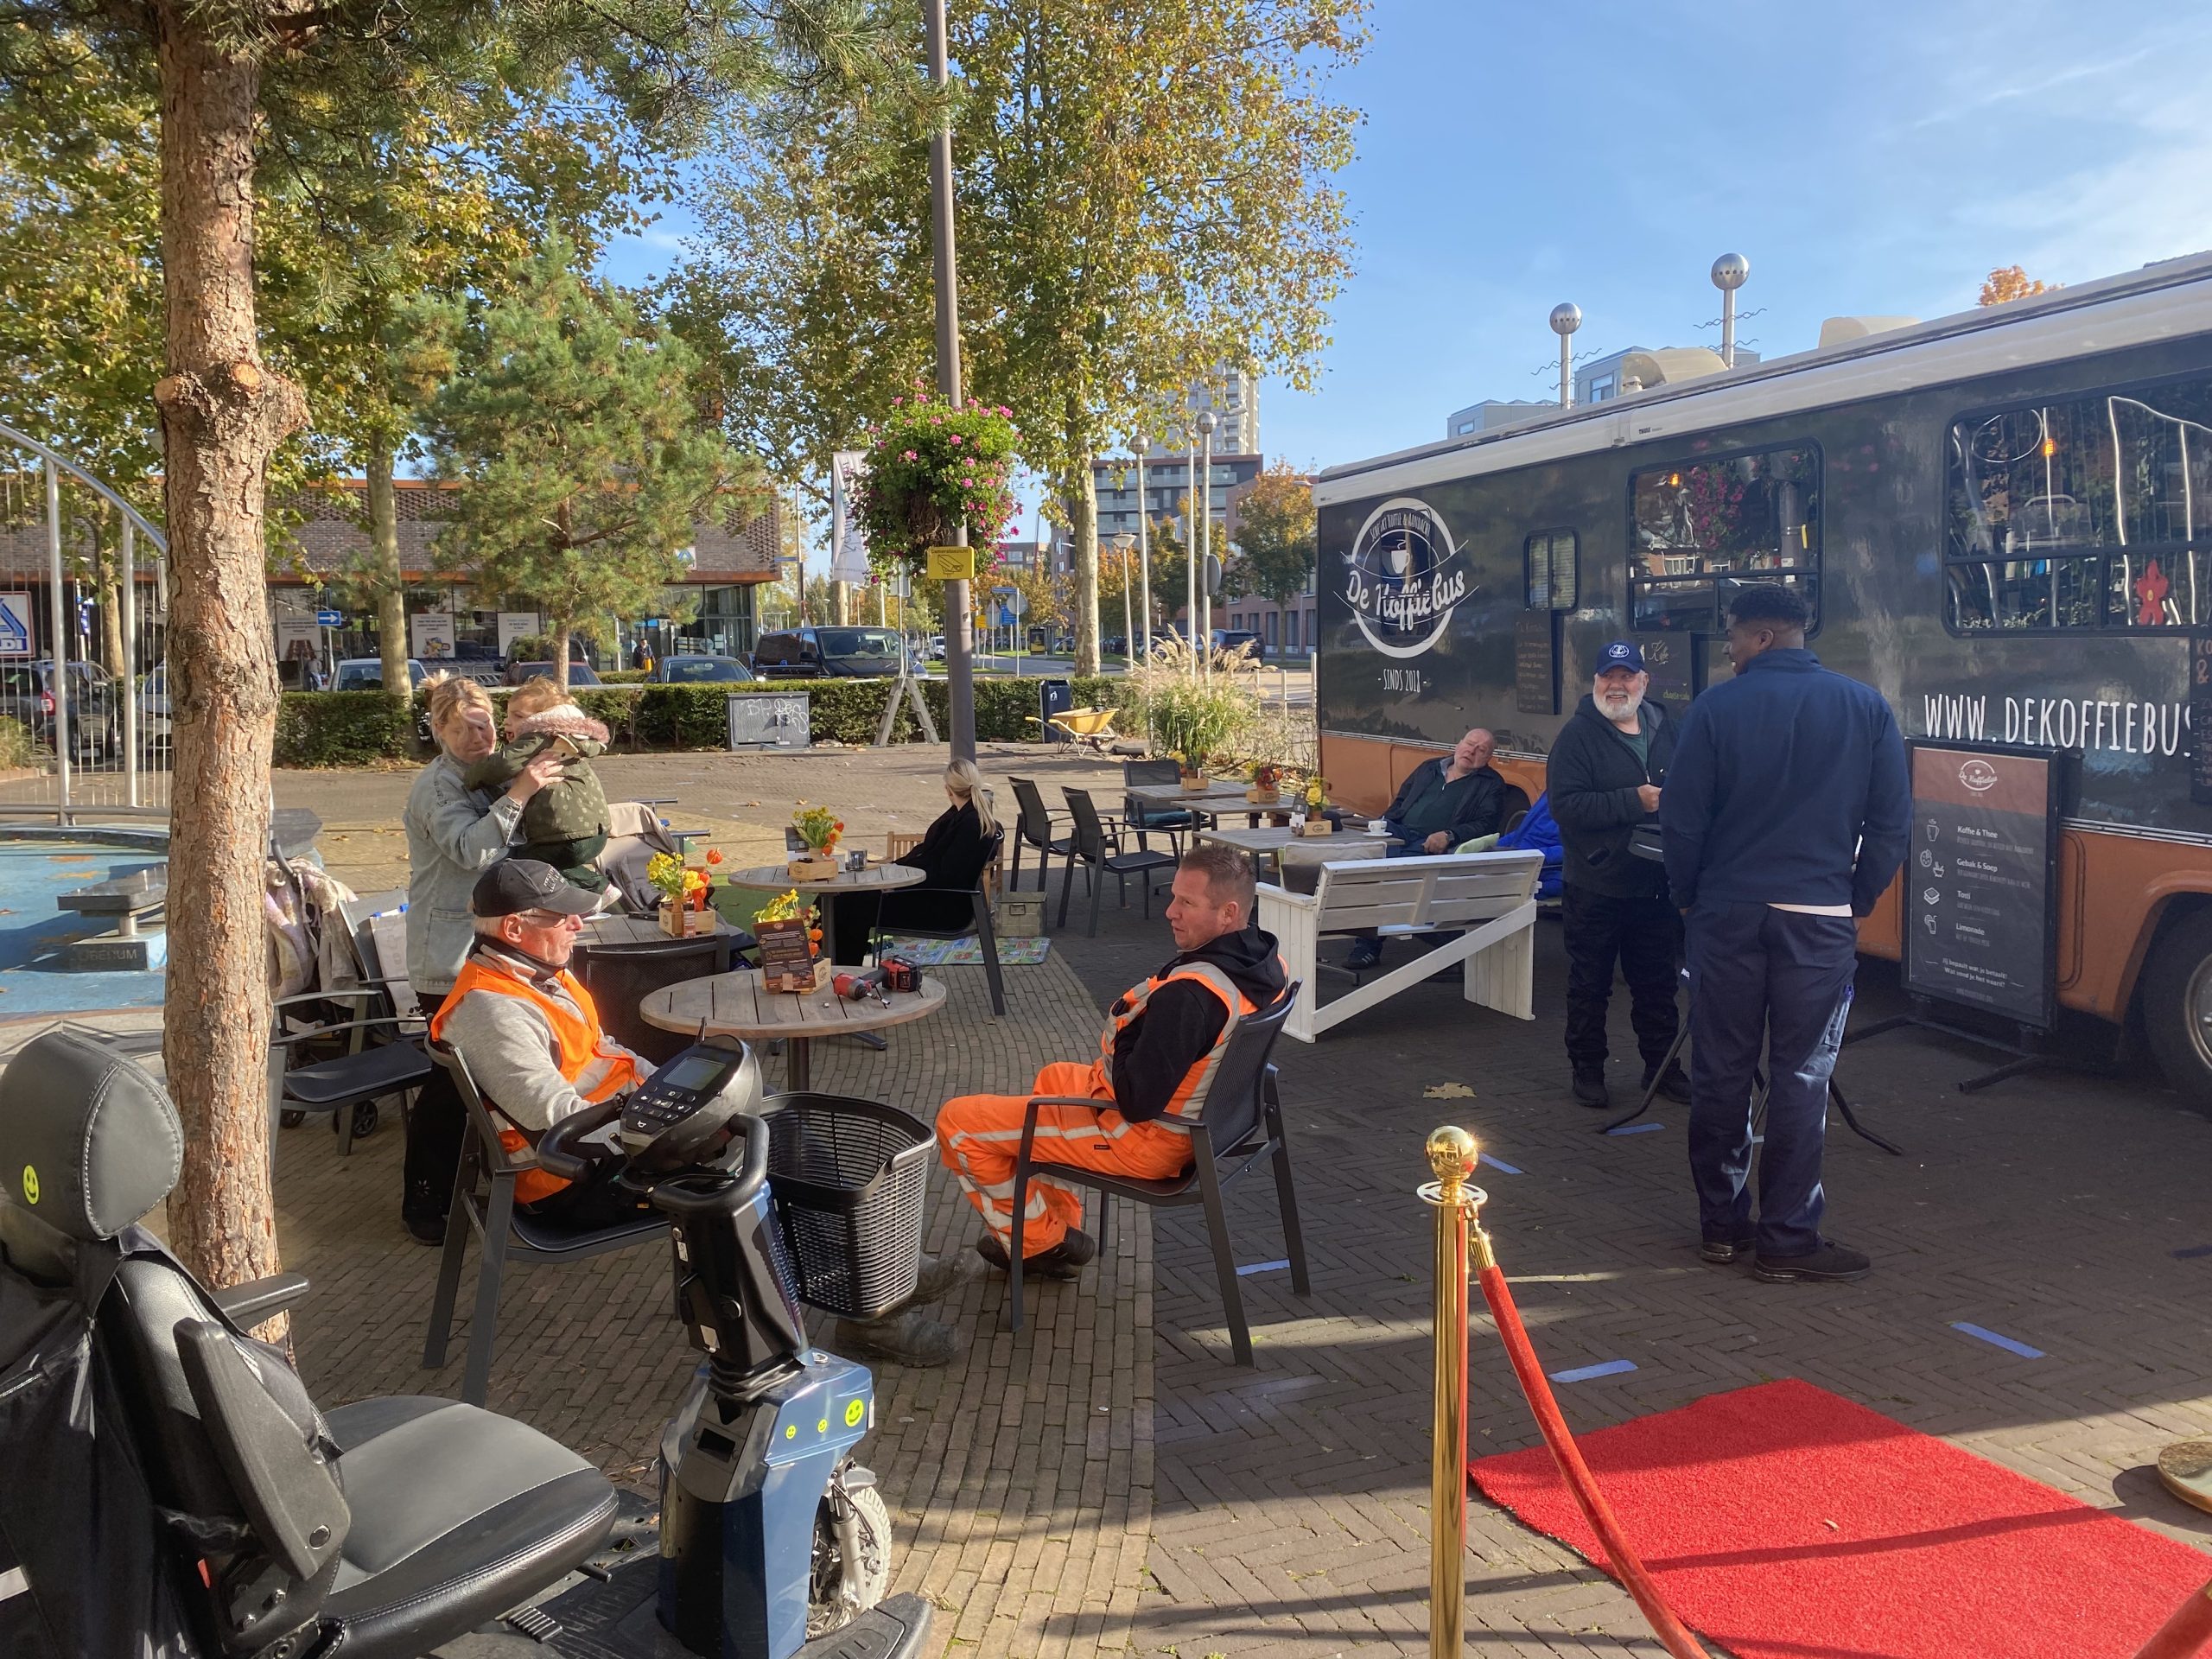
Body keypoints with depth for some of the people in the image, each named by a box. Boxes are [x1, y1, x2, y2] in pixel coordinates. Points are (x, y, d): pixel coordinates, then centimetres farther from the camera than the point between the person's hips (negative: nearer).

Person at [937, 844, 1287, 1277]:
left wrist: (1121, 1036, -14)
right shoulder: (1266, 962, -5)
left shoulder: (1188, 994, -35)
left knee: (956, 1123, -2)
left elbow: (1138, 1100, -30)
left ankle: (1041, 1242, 14)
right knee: (1053, 1077, 36)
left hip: (1145, 1142, -10)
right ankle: (1059, 1224, 35)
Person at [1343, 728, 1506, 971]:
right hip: (1398, 832, 4)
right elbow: (1400, 802, 31)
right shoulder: (1429, 768, 29)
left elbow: (1485, 825, 0)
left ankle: (1370, 944, -32)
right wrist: (1383, 824, 9)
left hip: (1433, 845, -4)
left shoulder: (1491, 784, 14)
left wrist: (1449, 835, -17)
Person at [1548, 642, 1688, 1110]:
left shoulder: (1665, 730, 8)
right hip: (1595, 888, -4)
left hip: (1656, 886, 5)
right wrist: (1634, 802, -25)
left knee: (1657, 984, 15)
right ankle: (1587, 1069, 21)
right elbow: (1565, 805, -20)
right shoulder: (1578, 735, -9)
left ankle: (1661, 1066, 29)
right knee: (1589, 986, 7)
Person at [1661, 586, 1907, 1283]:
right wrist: (1858, 900, 11)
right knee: (1801, 1079, 5)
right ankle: (1787, 1239, 9)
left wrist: (1689, 897, 10)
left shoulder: (1716, 708, -5)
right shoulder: (1866, 708, 1)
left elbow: (1682, 819, -5)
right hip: (1820, 919, 0)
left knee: (1721, 1072, 10)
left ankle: (1721, 1224, 21)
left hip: (1727, 912, 0)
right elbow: (1892, 822, 0)